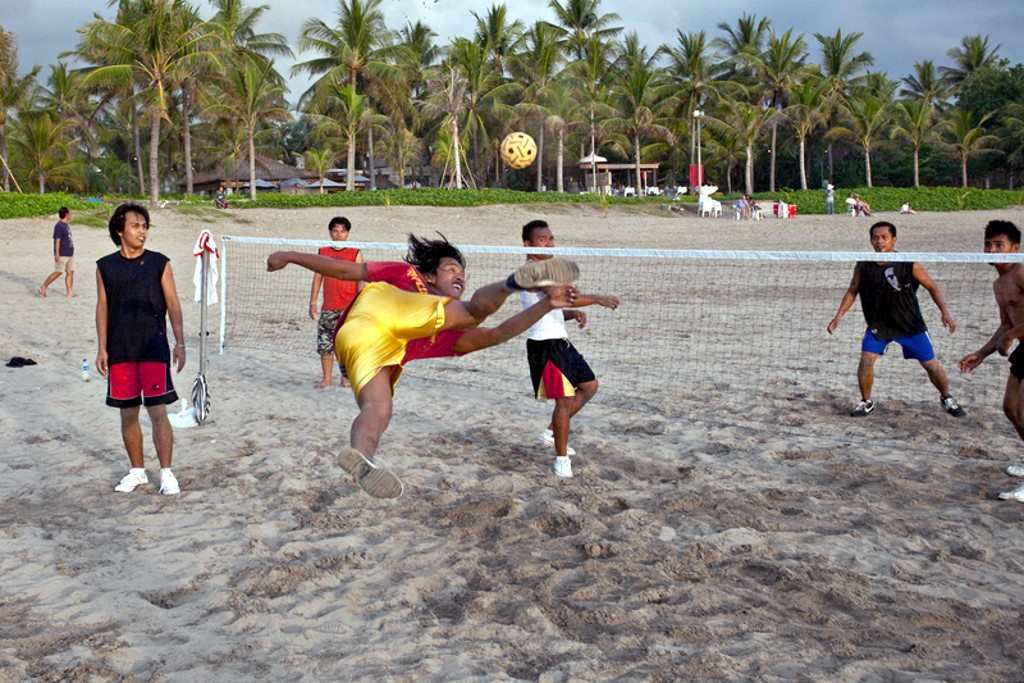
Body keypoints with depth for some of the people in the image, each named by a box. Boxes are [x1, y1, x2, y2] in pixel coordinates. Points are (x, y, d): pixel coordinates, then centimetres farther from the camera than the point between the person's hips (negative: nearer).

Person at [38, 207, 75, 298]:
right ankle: (43, 287, 3)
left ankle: (70, 293, 6)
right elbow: (57, 240, -18)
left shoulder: (67, 225, 15)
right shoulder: (59, 226, -14)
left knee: (70, 272, 5)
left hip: (70, 254, 9)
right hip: (62, 255, -9)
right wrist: (57, 254, -21)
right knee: (58, 272, -8)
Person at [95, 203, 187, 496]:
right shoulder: (105, 266, 5)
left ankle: (166, 472, 4)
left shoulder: (159, 263, 0)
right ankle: (137, 471, 23)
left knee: (158, 412, -6)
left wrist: (180, 342, -8)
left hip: (154, 348, -2)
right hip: (120, 351, 3)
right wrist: (102, 348, 3)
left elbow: (173, 304, 0)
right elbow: (102, 308, 8)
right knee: (128, 414, 9)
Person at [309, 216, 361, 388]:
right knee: (324, 343, 1)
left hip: (349, 308, -3)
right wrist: (313, 302, 7)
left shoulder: (355, 254, 2)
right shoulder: (323, 252, 10)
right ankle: (326, 378, 11)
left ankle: (346, 377, 11)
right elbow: (317, 278, 13)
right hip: (328, 308, 3)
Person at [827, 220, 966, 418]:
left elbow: (931, 286, -6)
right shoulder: (863, 266, -10)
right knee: (866, 359, -16)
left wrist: (945, 312, -14)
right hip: (877, 324, 1)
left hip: (910, 325, -1)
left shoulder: (909, 264, -16)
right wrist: (838, 316, -3)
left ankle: (947, 398, 30)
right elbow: (852, 291, 4)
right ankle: (866, 402, 7)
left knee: (931, 364, 3)